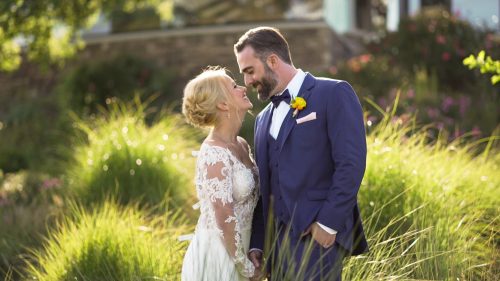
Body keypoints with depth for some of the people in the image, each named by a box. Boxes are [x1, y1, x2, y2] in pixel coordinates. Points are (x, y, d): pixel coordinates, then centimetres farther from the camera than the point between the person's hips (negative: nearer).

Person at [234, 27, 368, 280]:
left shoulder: (334, 94, -3)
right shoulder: (264, 119, 21)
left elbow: (351, 164, -12)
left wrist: (328, 224, -17)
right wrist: (255, 244, 11)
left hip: (318, 236, -7)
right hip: (280, 242, 7)